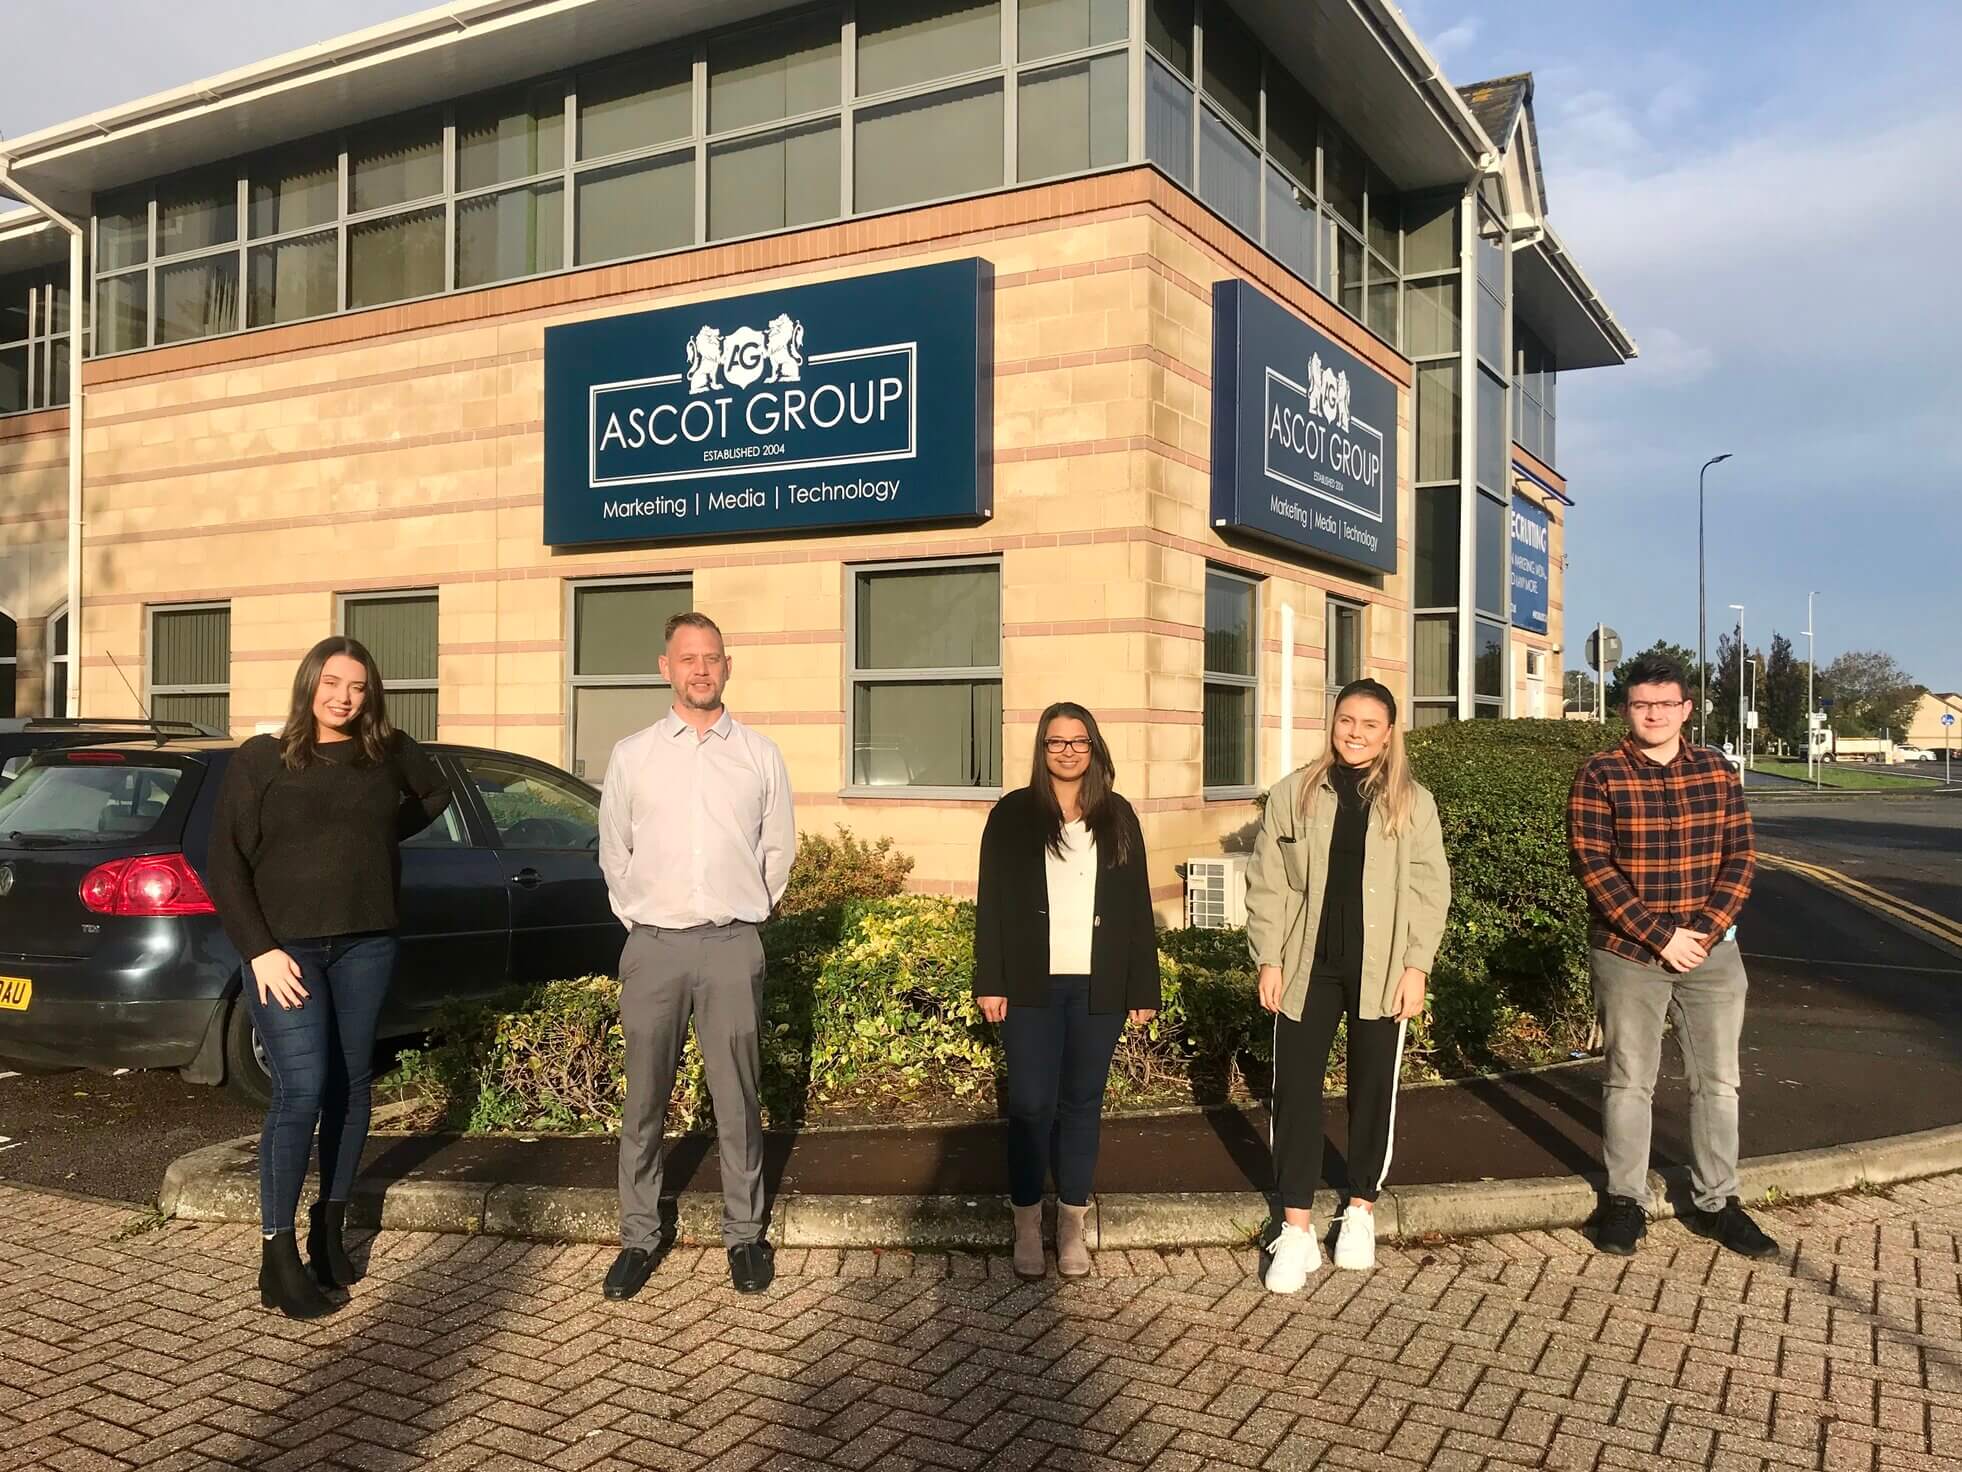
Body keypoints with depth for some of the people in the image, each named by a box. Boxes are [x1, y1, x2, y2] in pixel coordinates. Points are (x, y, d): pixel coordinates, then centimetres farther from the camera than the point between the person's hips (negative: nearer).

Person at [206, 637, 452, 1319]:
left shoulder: (385, 752, 6)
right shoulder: (259, 760, -2)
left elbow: (436, 794, 26)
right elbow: (226, 866, -3)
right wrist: (260, 950, -12)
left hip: (365, 945, 4)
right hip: (286, 946, -3)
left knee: (351, 1084, 8)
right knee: (302, 1089, -12)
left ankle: (330, 1230, 23)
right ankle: (278, 1257, -2)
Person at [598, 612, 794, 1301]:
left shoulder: (760, 754, 5)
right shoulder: (631, 755, 6)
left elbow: (778, 848, 13)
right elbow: (613, 850, 14)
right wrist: (638, 914, 12)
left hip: (732, 946, 0)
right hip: (653, 946, 1)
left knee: (737, 1099, 5)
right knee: (644, 1101, 6)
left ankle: (744, 1234, 18)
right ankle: (639, 1237, 18)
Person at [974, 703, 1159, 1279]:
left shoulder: (1117, 817, 8)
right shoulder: (1013, 814, 3)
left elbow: (1137, 907, 8)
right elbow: (991, 902, 1)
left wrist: (1143, 989, 4)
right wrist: (990, 983, -6)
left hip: (1098, 987, 2)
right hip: (1032, 985, -2)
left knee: (1082, 1102, 8)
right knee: (1031, 1104, -1)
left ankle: (1072, 1225, 18)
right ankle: (1027, 1225, 12)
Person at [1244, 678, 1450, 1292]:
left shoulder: (1414, 802, 3)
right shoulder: (1294, 793, 2)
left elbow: (1430, 890, 1)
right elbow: (1267, 882, 2)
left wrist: (1417, 966, -5)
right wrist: (1269, 959, -3)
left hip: (1380, 970, 0)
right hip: (1307, 965, 0)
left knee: (1374, 1091, 10)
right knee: (1295, 1090, 0)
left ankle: (1360, 1210, 29)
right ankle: (1296, 1231, 8)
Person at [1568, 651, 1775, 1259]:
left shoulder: (1717, 771, 4)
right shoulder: (1599, 775, -7)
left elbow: (1741, 855, 2)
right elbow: (1592, 865, -12)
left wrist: (1704, 933, -11)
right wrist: (1661, 936, -16)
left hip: (1712, 951, 3)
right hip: (1627, 953, -3)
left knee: (1717, 1080, 9)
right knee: (1629, 1081, 7)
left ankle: (1716, 1203, 22)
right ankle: (1625, 1200, 20)